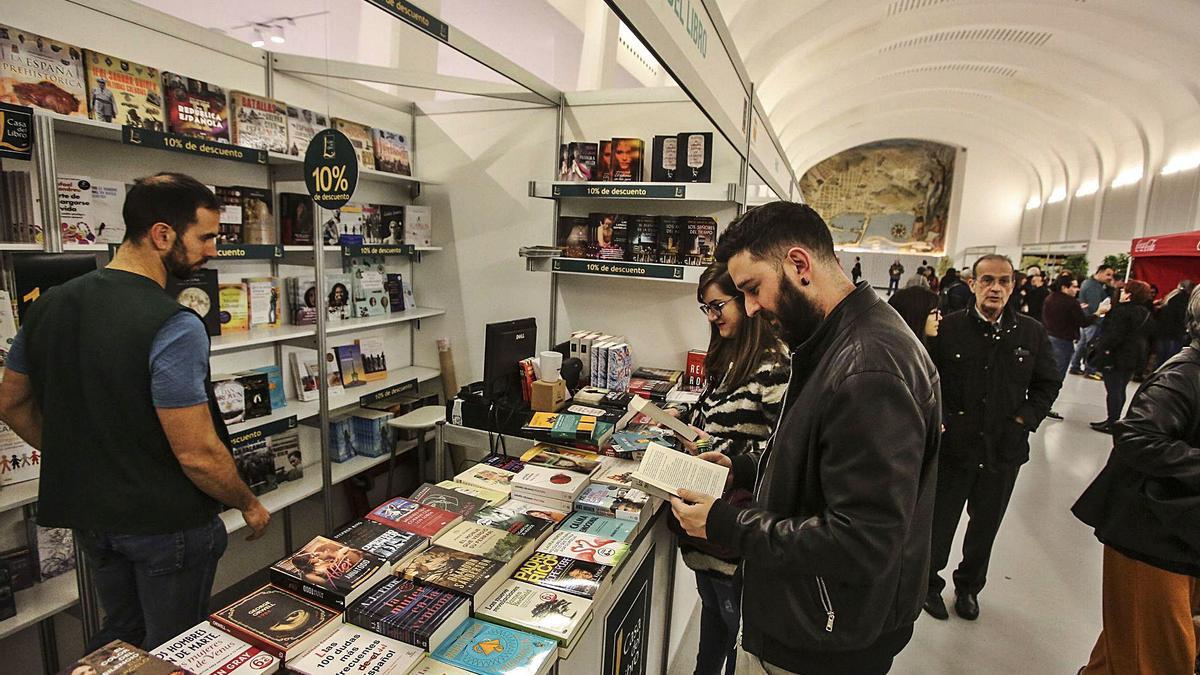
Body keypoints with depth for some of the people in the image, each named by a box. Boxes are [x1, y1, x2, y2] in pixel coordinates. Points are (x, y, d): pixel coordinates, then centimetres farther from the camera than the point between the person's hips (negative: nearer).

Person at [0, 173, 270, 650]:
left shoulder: (49, 304, -2)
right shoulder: (173, 326, -27)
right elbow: (197, 454, -25)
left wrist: (83, 462, 18)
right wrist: (249, 505, -9)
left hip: (90, 516, 7)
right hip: (167, 524, -7)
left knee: (117, 638, 29)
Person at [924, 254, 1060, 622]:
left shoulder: (1032, 333, -1)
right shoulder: (948, 327, -10)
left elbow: (1049, 383, 10)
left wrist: (1027, 418, -2)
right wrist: (937, 419, -12)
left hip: (1004, 450, 3)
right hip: (953, 445, -3)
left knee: (986, 525, 20)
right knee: (939, 522, 11)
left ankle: (969, 585, 42)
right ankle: (929, 582, 33)